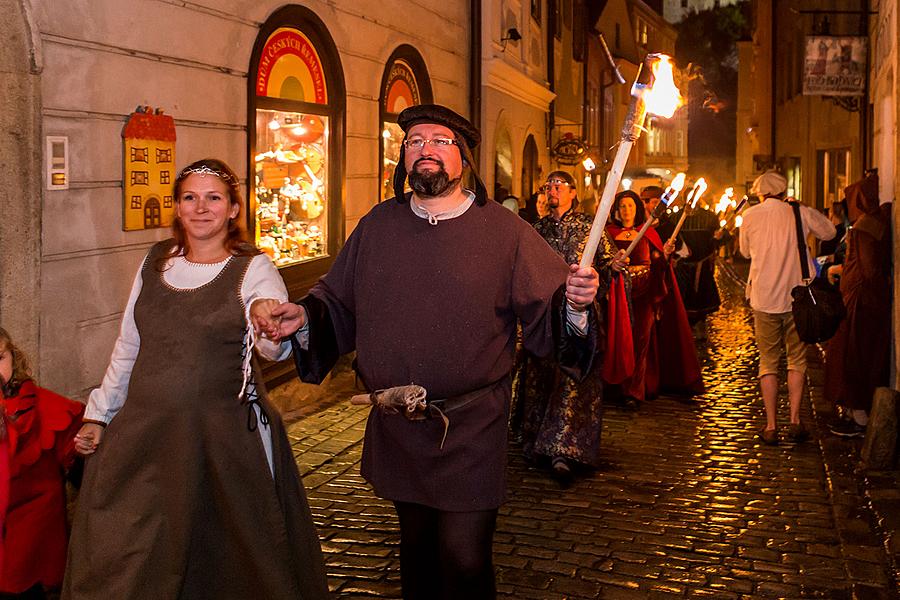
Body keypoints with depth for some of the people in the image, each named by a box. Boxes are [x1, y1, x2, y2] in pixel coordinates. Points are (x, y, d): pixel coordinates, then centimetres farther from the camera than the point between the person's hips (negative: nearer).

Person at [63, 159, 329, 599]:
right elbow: (127, 348, 18)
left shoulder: (253, 269, -5)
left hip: (225, 433, -4)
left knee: (226, 561, 6)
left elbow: (277, 347, -23)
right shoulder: (155, 263, 9)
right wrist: (99, 414, 16)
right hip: (143, 431, 4)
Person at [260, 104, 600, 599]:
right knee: (416, 544, 20)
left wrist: (573, 302, -27)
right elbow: (338, 304, 12)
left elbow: (545, 315, -6)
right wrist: (304, 316, -7)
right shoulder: (377, 225, 7)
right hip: (395, 428, 4)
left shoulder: (503, 229, -4)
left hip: (470, 429, -4)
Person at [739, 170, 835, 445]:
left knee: (768, 361, 7)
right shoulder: (800, 214, -1)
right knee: (797, 360, 12)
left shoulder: (750, 216, -1)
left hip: (764, 299, 0)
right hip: (797, 298, 0)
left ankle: (771, 426, 5)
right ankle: (795, 421, 8)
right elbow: (829, 232, 16)